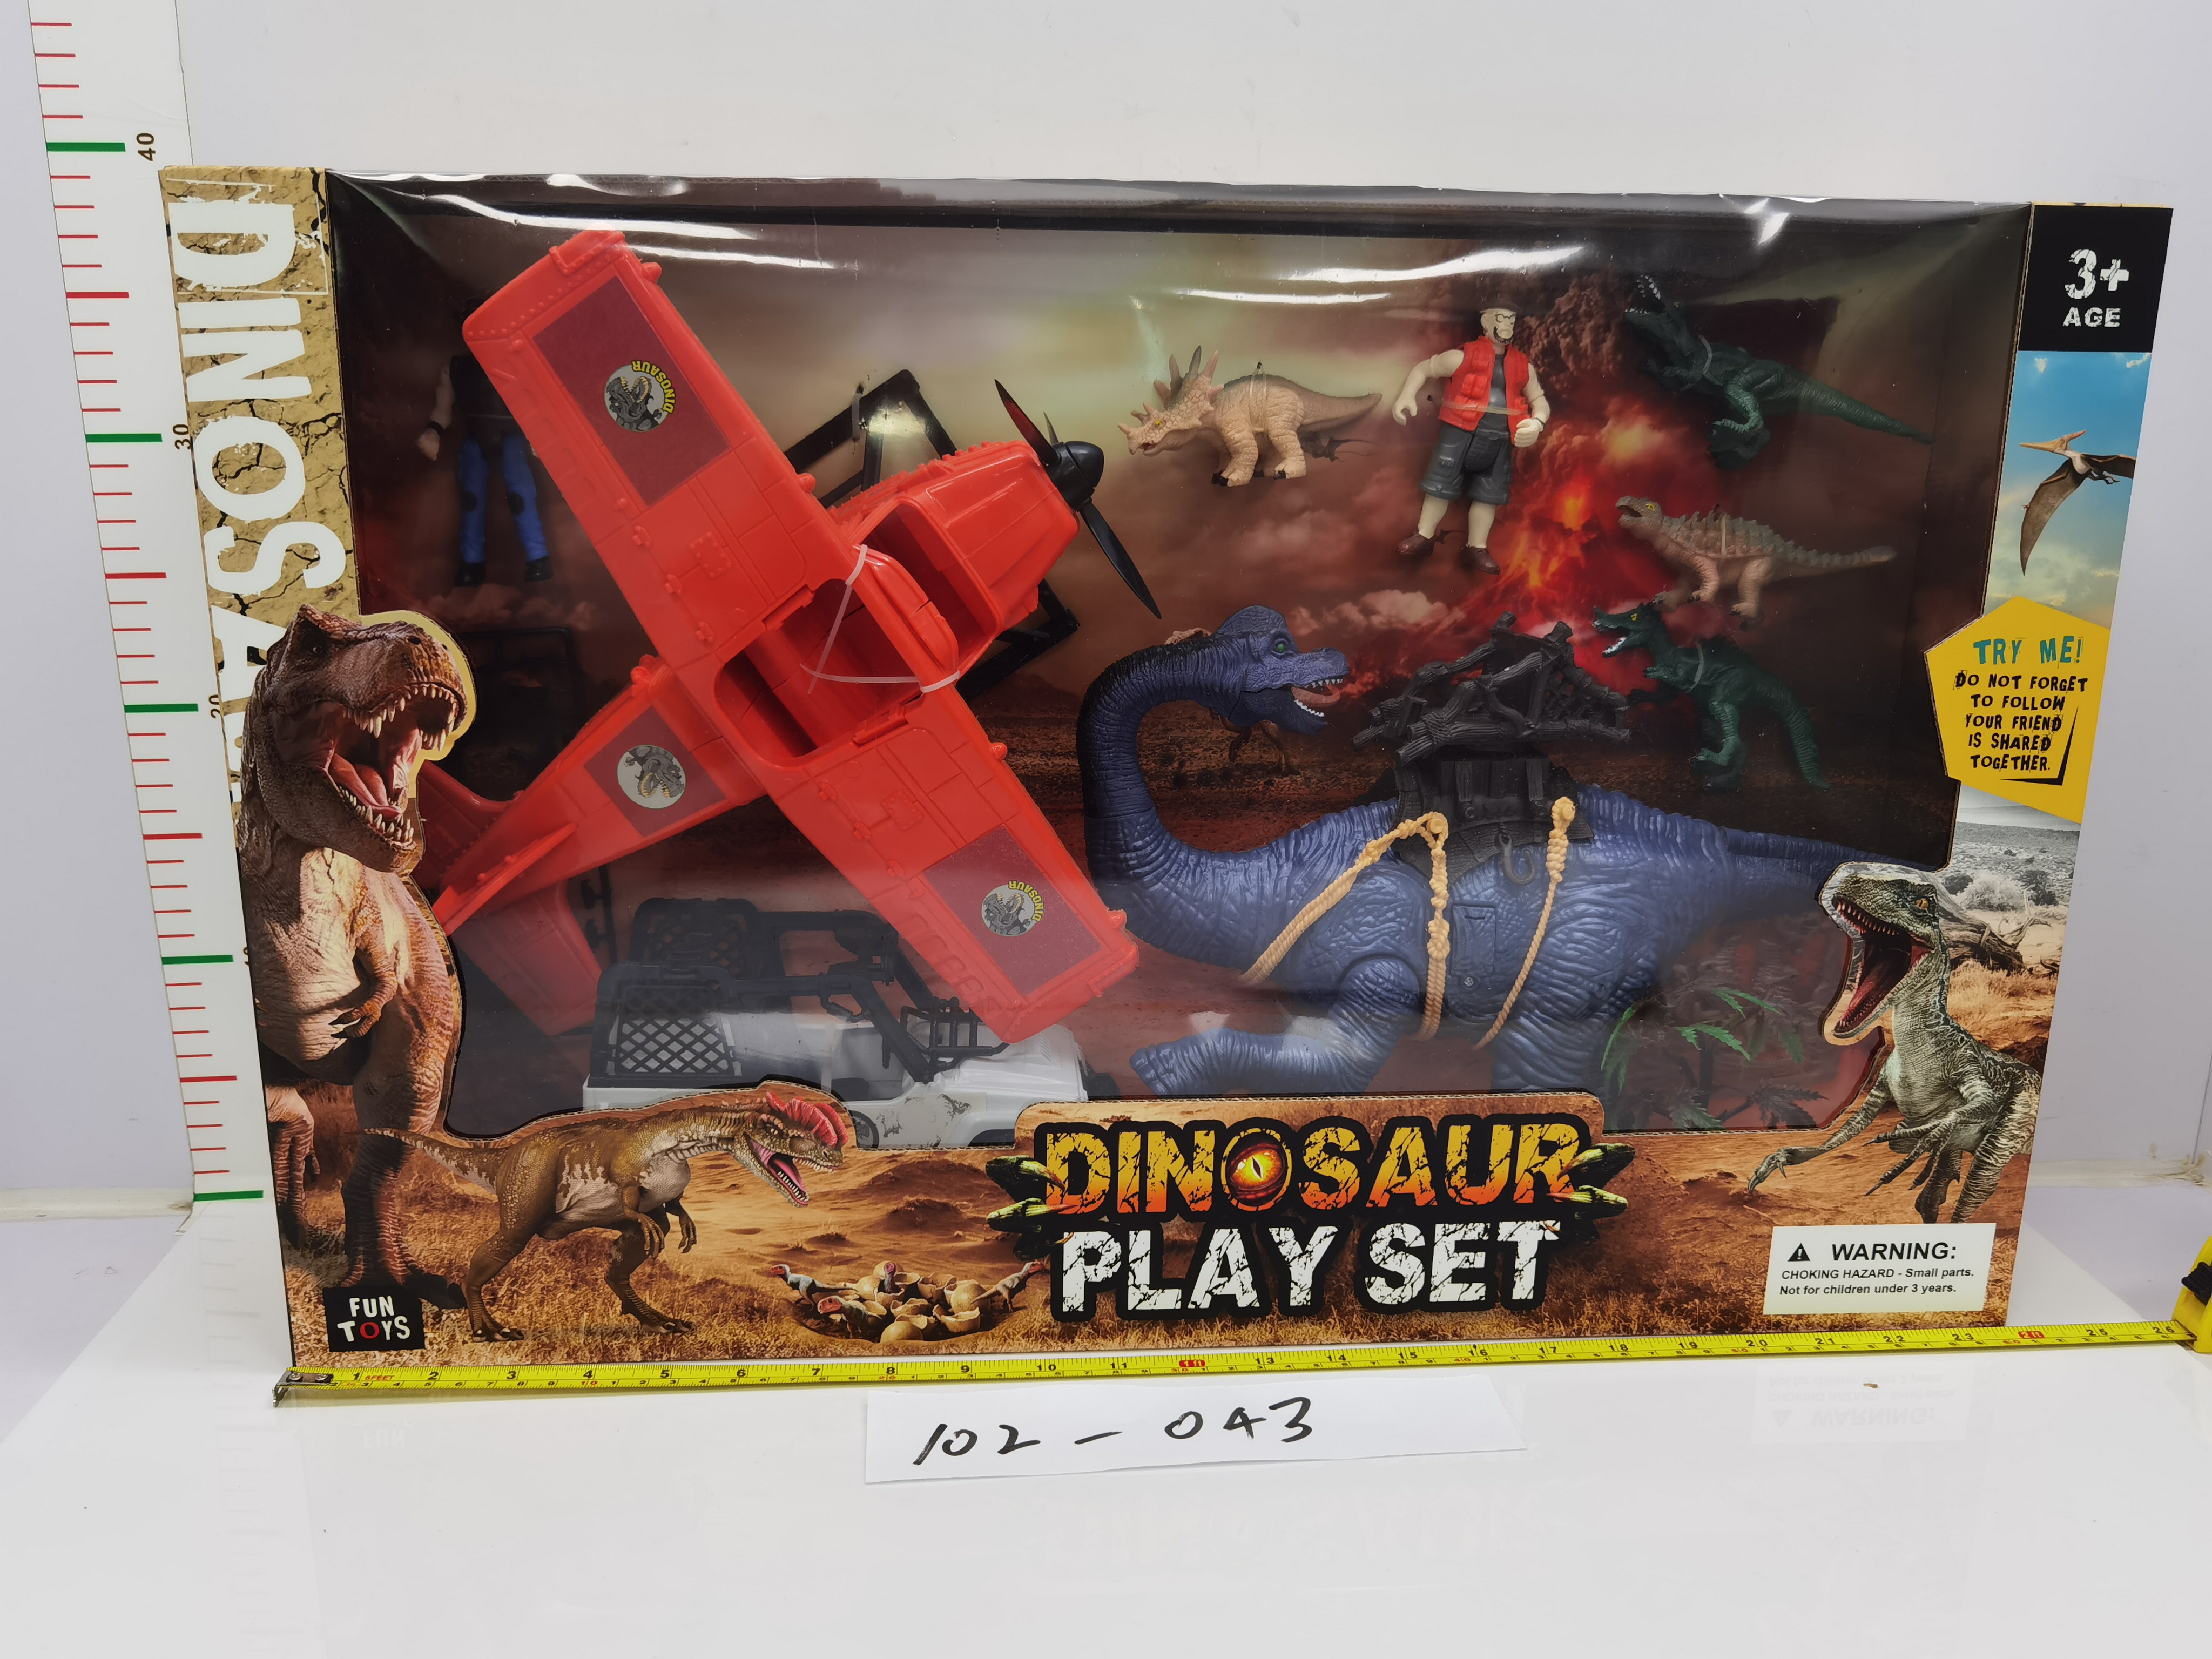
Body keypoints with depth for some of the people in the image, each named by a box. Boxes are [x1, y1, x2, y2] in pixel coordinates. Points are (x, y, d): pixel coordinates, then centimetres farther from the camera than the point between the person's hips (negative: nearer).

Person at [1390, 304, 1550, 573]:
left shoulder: (1522, 365, 12)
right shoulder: (1464, 356, -1)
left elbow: (1539, 400, 19)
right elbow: (1424, 369, 6)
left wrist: (1538, 422, -3)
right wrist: (1406, 397, -11)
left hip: (1500, 438, 4)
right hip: (1461, 431, -4)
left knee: (1489, 493, 5)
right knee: (1441, 483, -1)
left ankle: (1476, 548, 14)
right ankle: (1423, 537, 13)